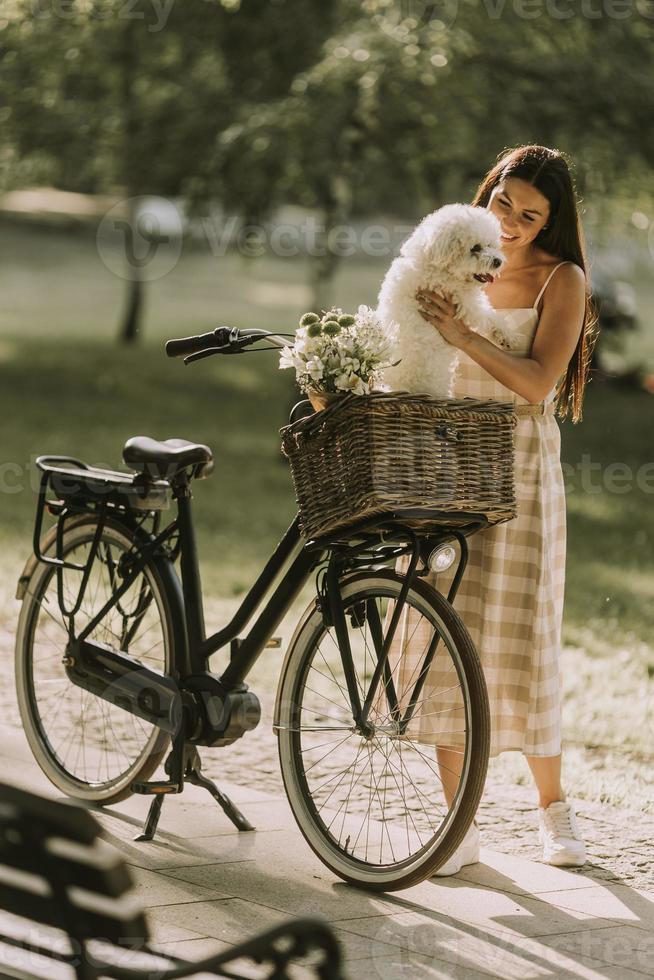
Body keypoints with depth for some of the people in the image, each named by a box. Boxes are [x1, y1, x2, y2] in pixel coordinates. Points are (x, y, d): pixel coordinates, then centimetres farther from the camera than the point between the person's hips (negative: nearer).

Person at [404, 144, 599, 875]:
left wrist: (463, 335, -24)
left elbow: (538, 383, -13)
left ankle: (553, 806, 19)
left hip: (518, 474, -3)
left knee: (518, 645, -2)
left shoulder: (561, 280, -1)